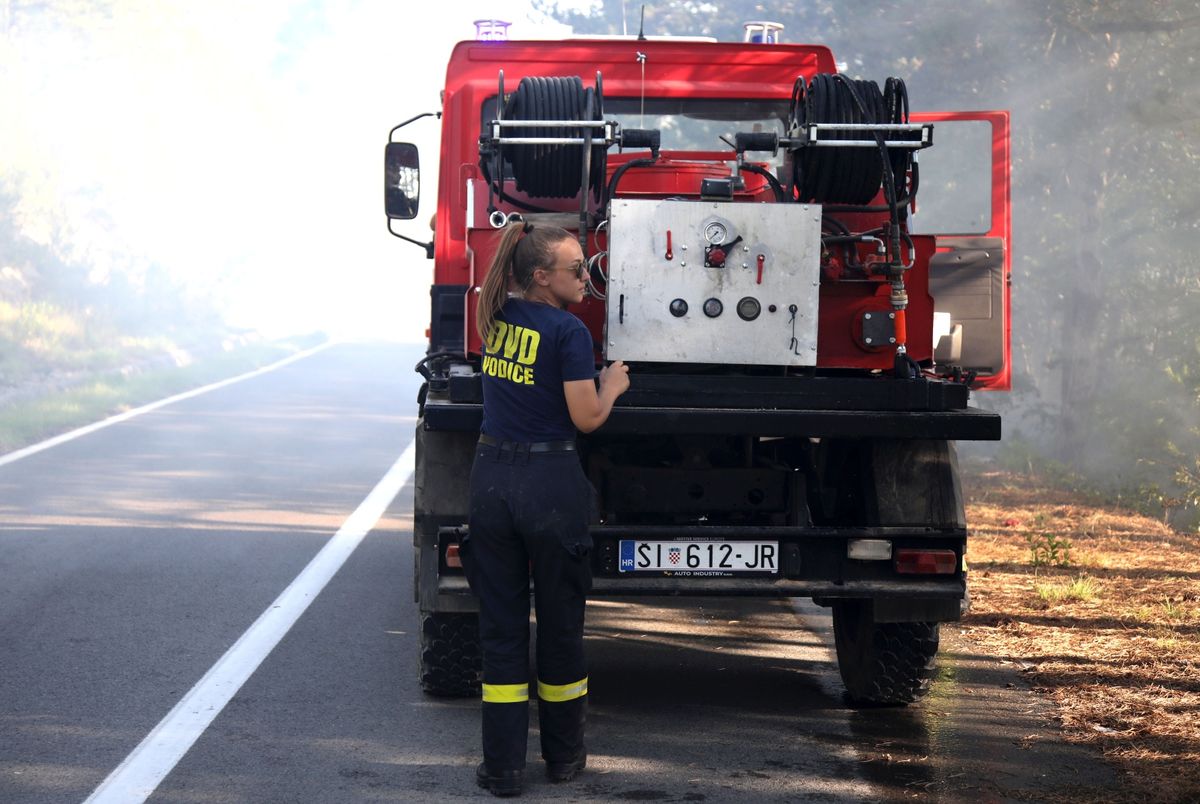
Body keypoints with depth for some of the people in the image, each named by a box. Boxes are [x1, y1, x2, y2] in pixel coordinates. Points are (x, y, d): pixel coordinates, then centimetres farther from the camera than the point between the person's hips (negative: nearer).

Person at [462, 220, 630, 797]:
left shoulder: (497, 314, 5)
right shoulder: (568, 331, -14)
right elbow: (587, 418, -11)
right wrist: (613, 385, 6)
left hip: (491, 480, 5)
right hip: (550, 484, -5)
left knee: (500, 625, 7)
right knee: (559, 625, 11)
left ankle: (503, 767, 6)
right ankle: (563, 757, 23)